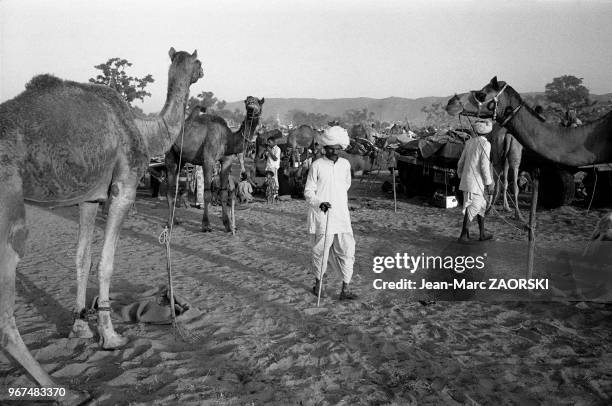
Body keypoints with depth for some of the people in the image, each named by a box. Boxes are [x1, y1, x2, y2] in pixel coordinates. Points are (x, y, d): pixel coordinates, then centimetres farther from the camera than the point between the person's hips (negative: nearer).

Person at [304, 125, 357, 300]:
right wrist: (320, 203, -22)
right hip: (321, 217, -4)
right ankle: (318, 284, 27)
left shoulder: (345, 164, 7)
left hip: (341, 215, 4)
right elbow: (308, 192, -6)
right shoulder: (317, 165, -6)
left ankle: (345, 289, 6)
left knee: (347, 251, -1)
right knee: (320, 252, 6)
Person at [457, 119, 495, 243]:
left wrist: (460, 174, 29)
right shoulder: (485, 144, -11)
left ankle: (482, 233, 23)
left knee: (481, 205, 17)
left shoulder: (469, 142, 10)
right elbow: (484, 165, -15)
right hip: (476, 181, -8)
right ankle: (464, 235, -3)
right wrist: (489, 183, -9)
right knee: (472, 207, -4)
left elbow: (461, 161, 15)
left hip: (466, 179, 8)